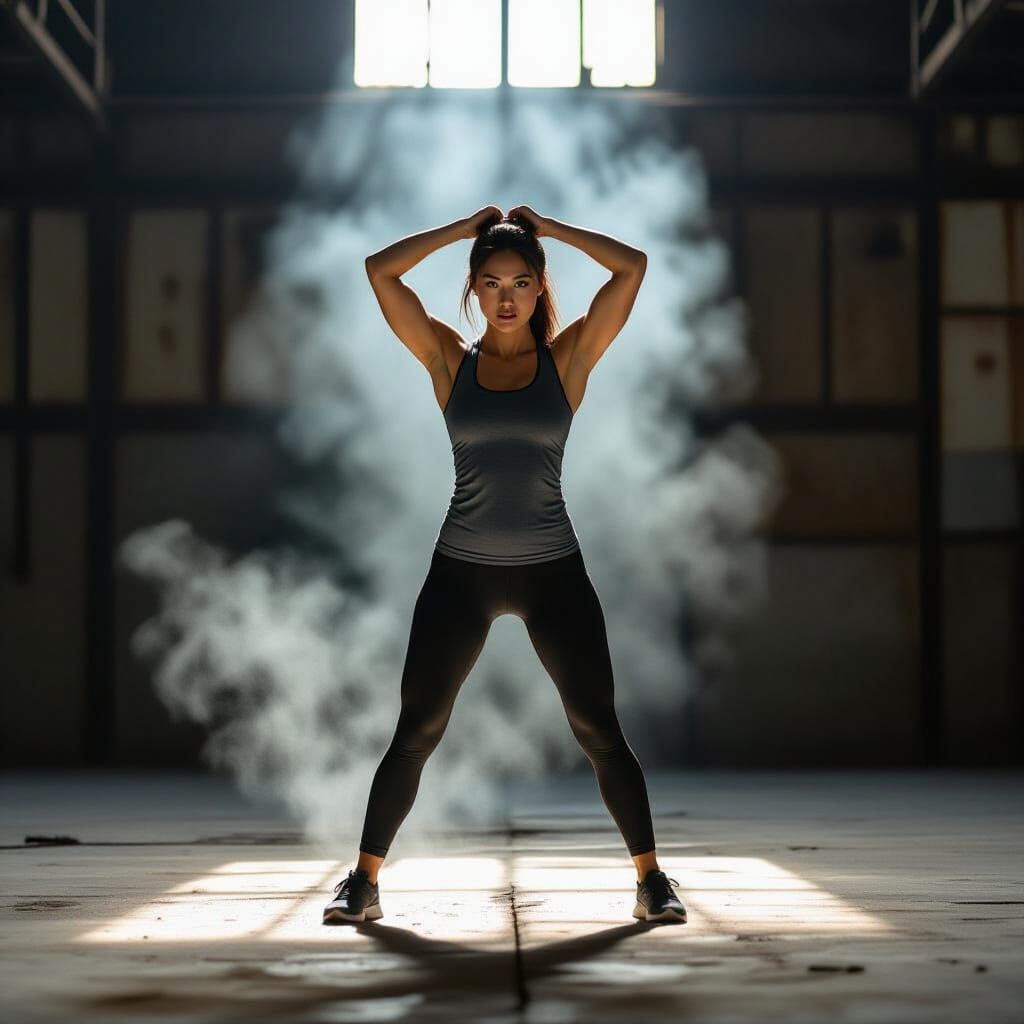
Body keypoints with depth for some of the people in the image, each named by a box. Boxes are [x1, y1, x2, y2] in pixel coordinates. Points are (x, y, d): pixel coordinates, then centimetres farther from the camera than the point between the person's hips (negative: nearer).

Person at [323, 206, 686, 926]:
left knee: (600, 731, 2)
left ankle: (652, 879, 12)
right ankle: (364, 882, 13)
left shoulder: (569, 358, 2)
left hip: (554, 570, 0)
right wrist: (467, 227, 3)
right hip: (462, 570, 0)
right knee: (415, 735, 3)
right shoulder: (449, 360, 3)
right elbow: (381, 271, -4)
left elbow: (632, 266, -6)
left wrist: (547, 229, 3)